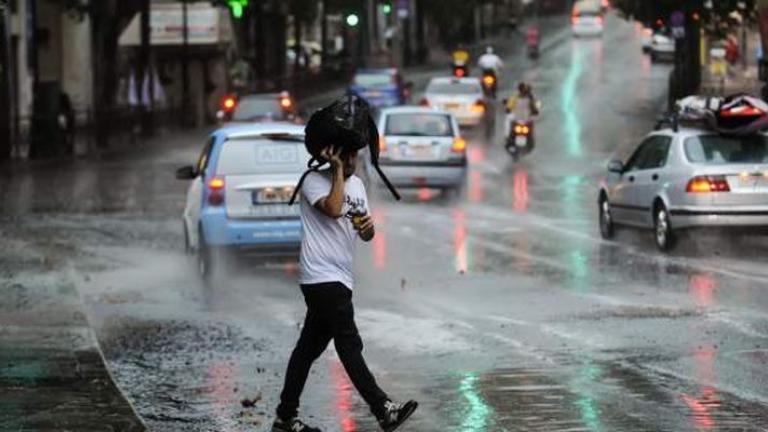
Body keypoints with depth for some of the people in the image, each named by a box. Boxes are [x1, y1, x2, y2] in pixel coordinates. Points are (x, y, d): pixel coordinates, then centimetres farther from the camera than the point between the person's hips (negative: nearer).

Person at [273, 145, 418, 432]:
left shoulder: (357, 184, 16)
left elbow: (365, 236, 19)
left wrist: (368, 227, -5)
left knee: (309, 347, 11)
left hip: (339, 278, 8)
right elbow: (333, 209, -26)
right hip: (321, 276, -8)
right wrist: (338, 169, -16)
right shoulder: (314, 180, -6)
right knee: (349, 345, -12)